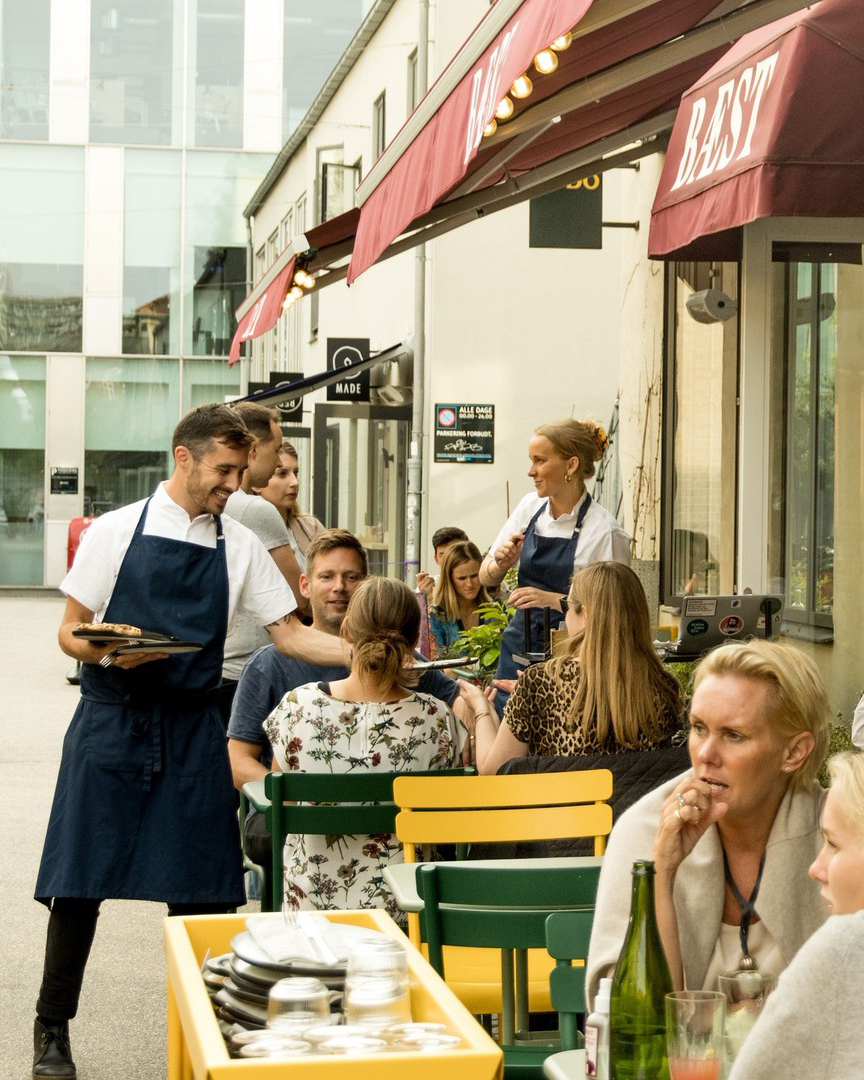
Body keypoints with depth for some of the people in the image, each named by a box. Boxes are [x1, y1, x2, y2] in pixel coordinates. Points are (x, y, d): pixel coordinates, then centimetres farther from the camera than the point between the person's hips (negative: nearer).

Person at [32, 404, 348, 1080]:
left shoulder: (240, 547, 7)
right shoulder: (116, 531, 0)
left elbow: (291, 634, 6)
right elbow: (71, 632, 2)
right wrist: (110, 649, -20)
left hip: (192, 732, 2)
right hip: (111, 724, -2)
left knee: (200, 887, 1)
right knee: (80, 883, -1)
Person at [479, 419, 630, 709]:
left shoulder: (603, 530, -13)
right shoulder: (530, 507, 4)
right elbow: (486, 579, 12)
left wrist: (555, 599, -23)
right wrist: (501, 563, -10)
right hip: (520, 644, 5)